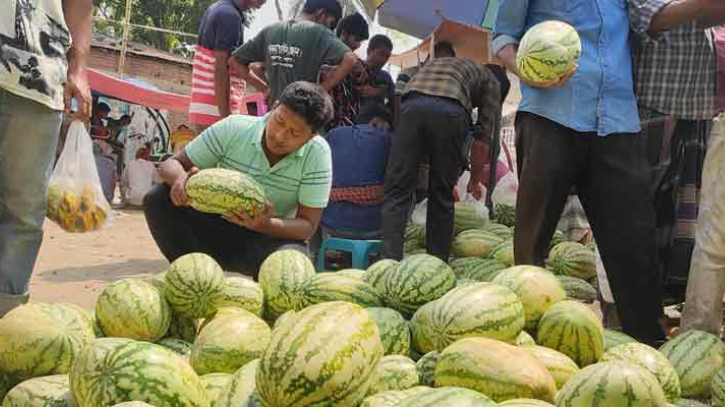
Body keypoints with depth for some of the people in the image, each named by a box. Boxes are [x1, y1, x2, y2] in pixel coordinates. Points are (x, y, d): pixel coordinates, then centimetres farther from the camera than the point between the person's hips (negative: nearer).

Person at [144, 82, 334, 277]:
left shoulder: (317, 153, -16)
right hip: (216, 228, 2)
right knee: (158, 199, -21)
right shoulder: (233, 128, -13)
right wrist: (180, 178, -34)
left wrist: (266, 224, -37)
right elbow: (170, 165, -8)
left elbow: (308, 225, -15)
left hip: (272, 237, -2)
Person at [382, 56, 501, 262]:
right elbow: (482, 138, 22)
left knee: (397, 192, 1)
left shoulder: (434, 62, 42)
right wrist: (475, 182, 33)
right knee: (442, 197, 11)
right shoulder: (490, 80, 29)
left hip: (412, 105, 2)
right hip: (450, 111, -2)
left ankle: (390, 261, -12)